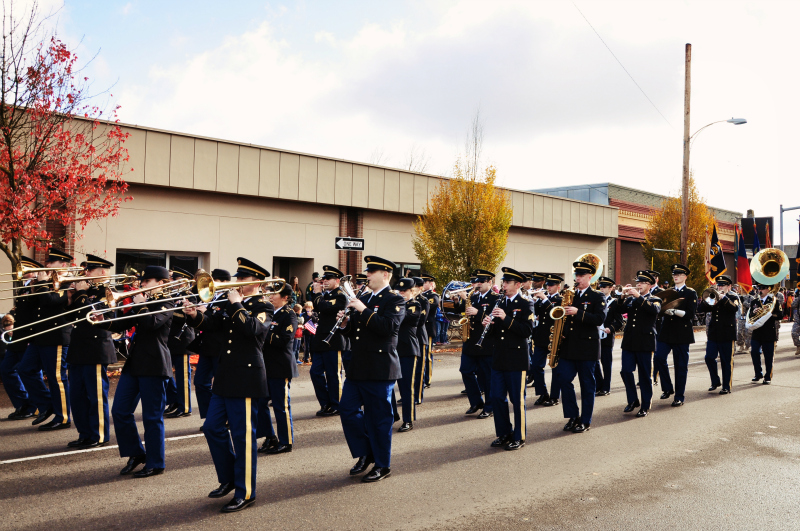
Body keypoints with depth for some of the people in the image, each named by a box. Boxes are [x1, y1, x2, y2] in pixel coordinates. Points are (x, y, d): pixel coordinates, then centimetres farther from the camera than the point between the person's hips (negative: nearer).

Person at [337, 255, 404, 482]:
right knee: (348, 409, 7)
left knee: (378, 417, 1)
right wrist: (346, 323, -1)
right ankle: (365, 453, 25)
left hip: (380, 369, -7)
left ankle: (382, 465, 15)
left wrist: (363, 310, -22)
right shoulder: (363, 298, 15)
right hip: (357, 367, 8)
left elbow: (388, 326, -24)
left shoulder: (394, 300, -7)